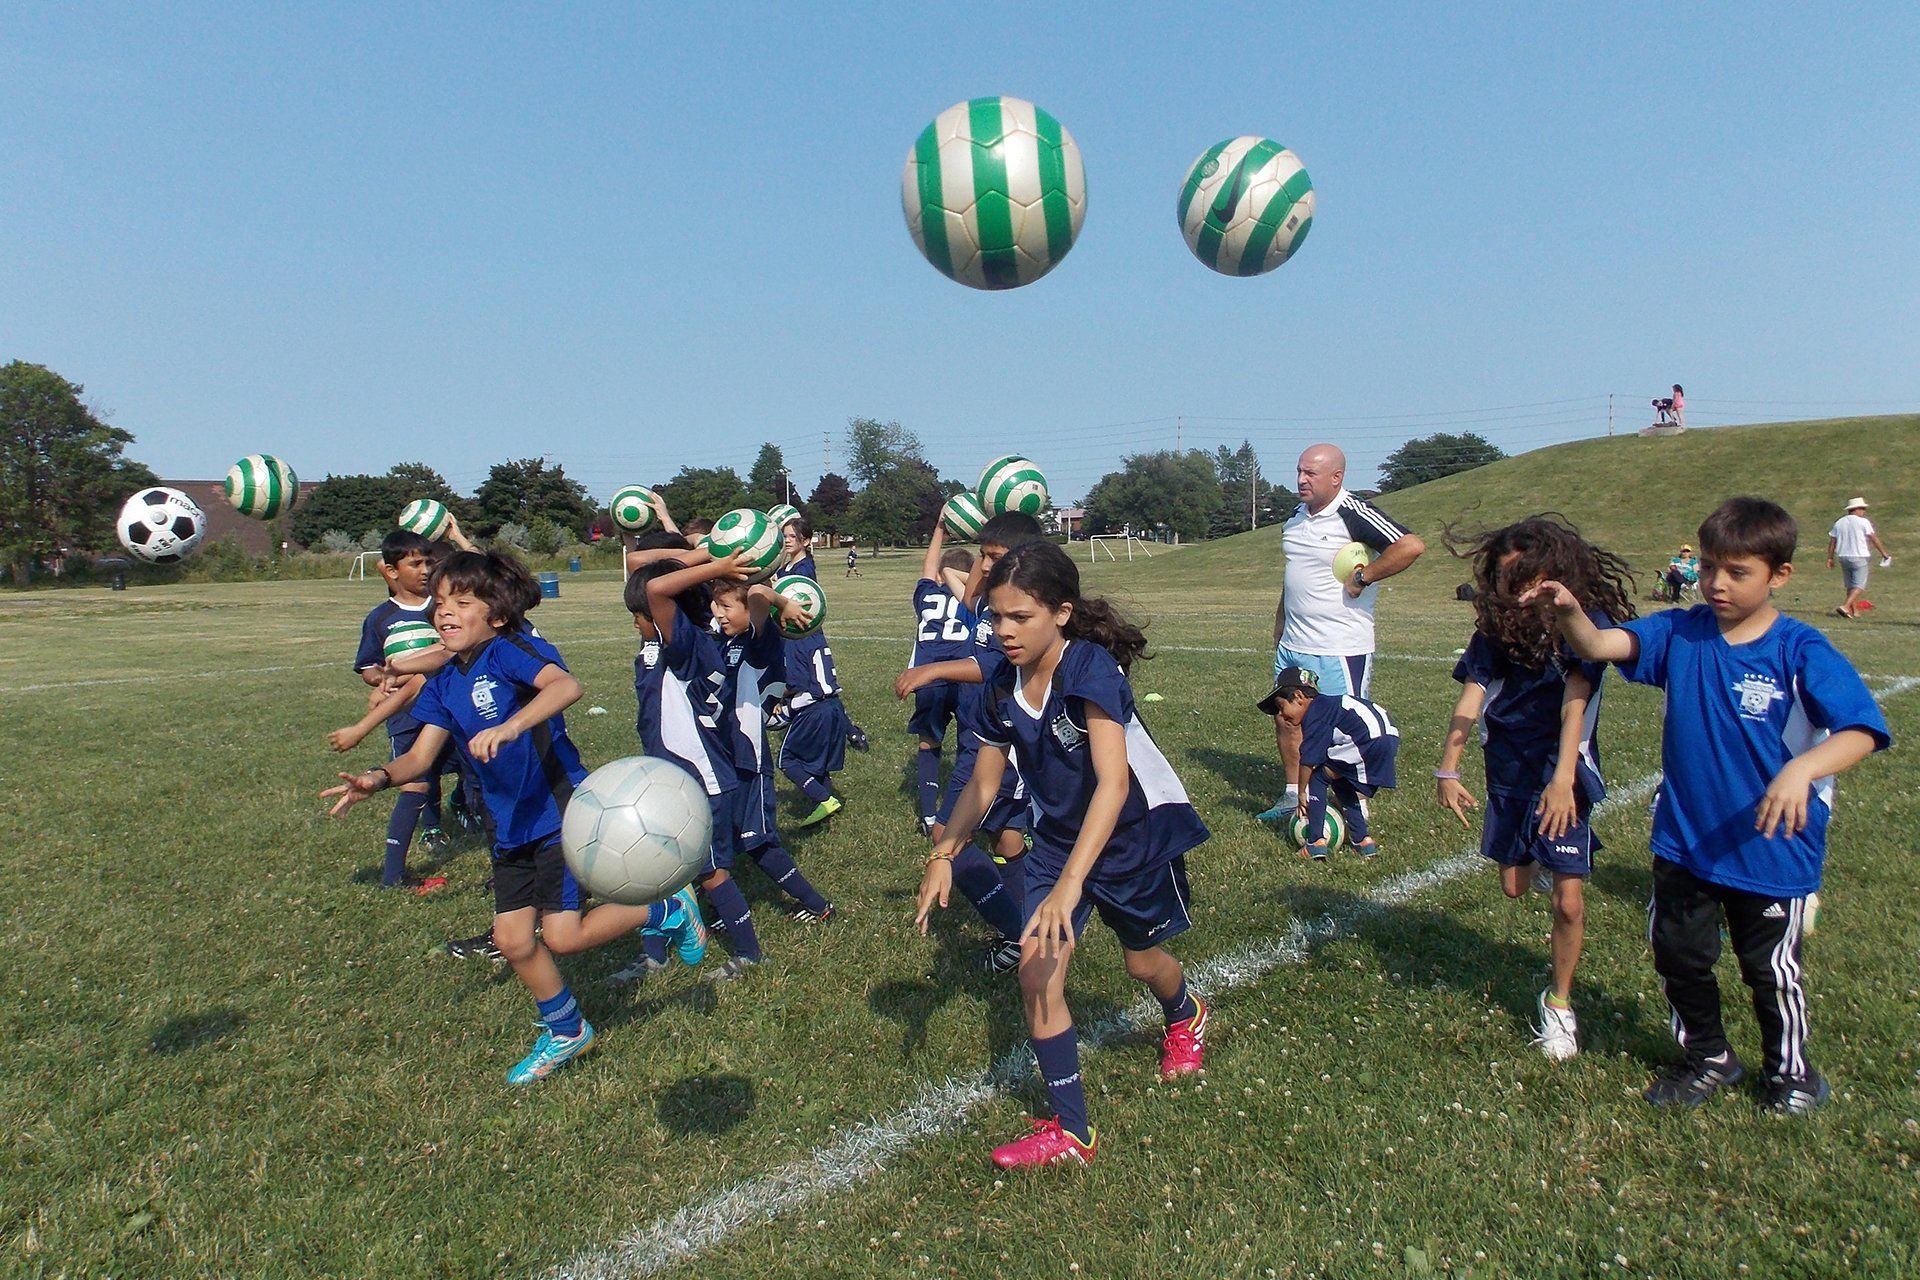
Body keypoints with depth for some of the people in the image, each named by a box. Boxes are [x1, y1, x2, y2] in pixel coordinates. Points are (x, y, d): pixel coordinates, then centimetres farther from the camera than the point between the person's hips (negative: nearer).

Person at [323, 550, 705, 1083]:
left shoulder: (510, 650, -16)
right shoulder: (444, 684, 7)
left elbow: (566, 686, -36)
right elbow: (421, 756, 3)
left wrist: (510, 726, -50)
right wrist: (380, 778, -17)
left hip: (562, 811, -8)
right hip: (511, 825, 8)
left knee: (561, 935, -9)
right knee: (512, 938, 10)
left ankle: (666, 910, 14)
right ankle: (565, 1033, 33)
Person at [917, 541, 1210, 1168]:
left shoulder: (1090, 670, -32)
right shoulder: (1001, 682, -13)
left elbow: (1113, 782, -42)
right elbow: (983, 782, 0)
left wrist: (1070, 883, -50)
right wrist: (943, 855, -9)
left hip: (1137, 828, -4)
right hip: (1058, 835, 5)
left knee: (1143, 960, 17)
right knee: (1036, 971, -8)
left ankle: (1185, 1017, 56)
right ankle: (1070, 1132, 8)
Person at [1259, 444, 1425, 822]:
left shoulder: (1354, 514, -16)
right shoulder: (1297, 517, 10)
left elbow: (1411, 546, -27)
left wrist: (1362, 578, -21)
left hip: (1340, 648, -8)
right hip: (1292, 645, 9)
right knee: (1285, 719, 15)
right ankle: (1295, 797, 31)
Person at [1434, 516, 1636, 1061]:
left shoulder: (1587, 622, -13)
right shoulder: (1497, 624, -3)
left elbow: (1575, 699, -25)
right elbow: (1472, 694, -9)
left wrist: (1562, 778, -34)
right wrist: (1447, 770, -16)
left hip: (1562, 770, -4)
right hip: (1507, 769, 4)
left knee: (1569, 900, -6)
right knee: (1513, 884, 15)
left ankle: (1559, 1001, 17)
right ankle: (1544, 864, 51)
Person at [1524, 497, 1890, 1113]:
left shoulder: (1801, 651, -16)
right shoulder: (1680, 633, -6)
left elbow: (1861, 731, -25)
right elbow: (1600, 645, -17)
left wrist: (1803, 768, -44)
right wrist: (1570, 612, -39)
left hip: (1771, 849, -3)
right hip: (1683, 841, 3)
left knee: (1771, 969, 16)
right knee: (1679, 956, 15)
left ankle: (1790, 1070, 43)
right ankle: (1708, 1058, 40)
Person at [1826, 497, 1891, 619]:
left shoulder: (1839, 522, 8)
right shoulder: (1863, 522, -6)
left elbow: (1832, 542, 7)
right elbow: (1874, 538, -6)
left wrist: (1830, 558, 9)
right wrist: (1884, 553, 2)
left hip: (1843, 557, 6)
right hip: (1858, 557, -6)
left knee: (1850, 586, 14)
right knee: (1859, 586, -5)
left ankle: (1854, 611, 16)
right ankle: (1845, 606, -21)